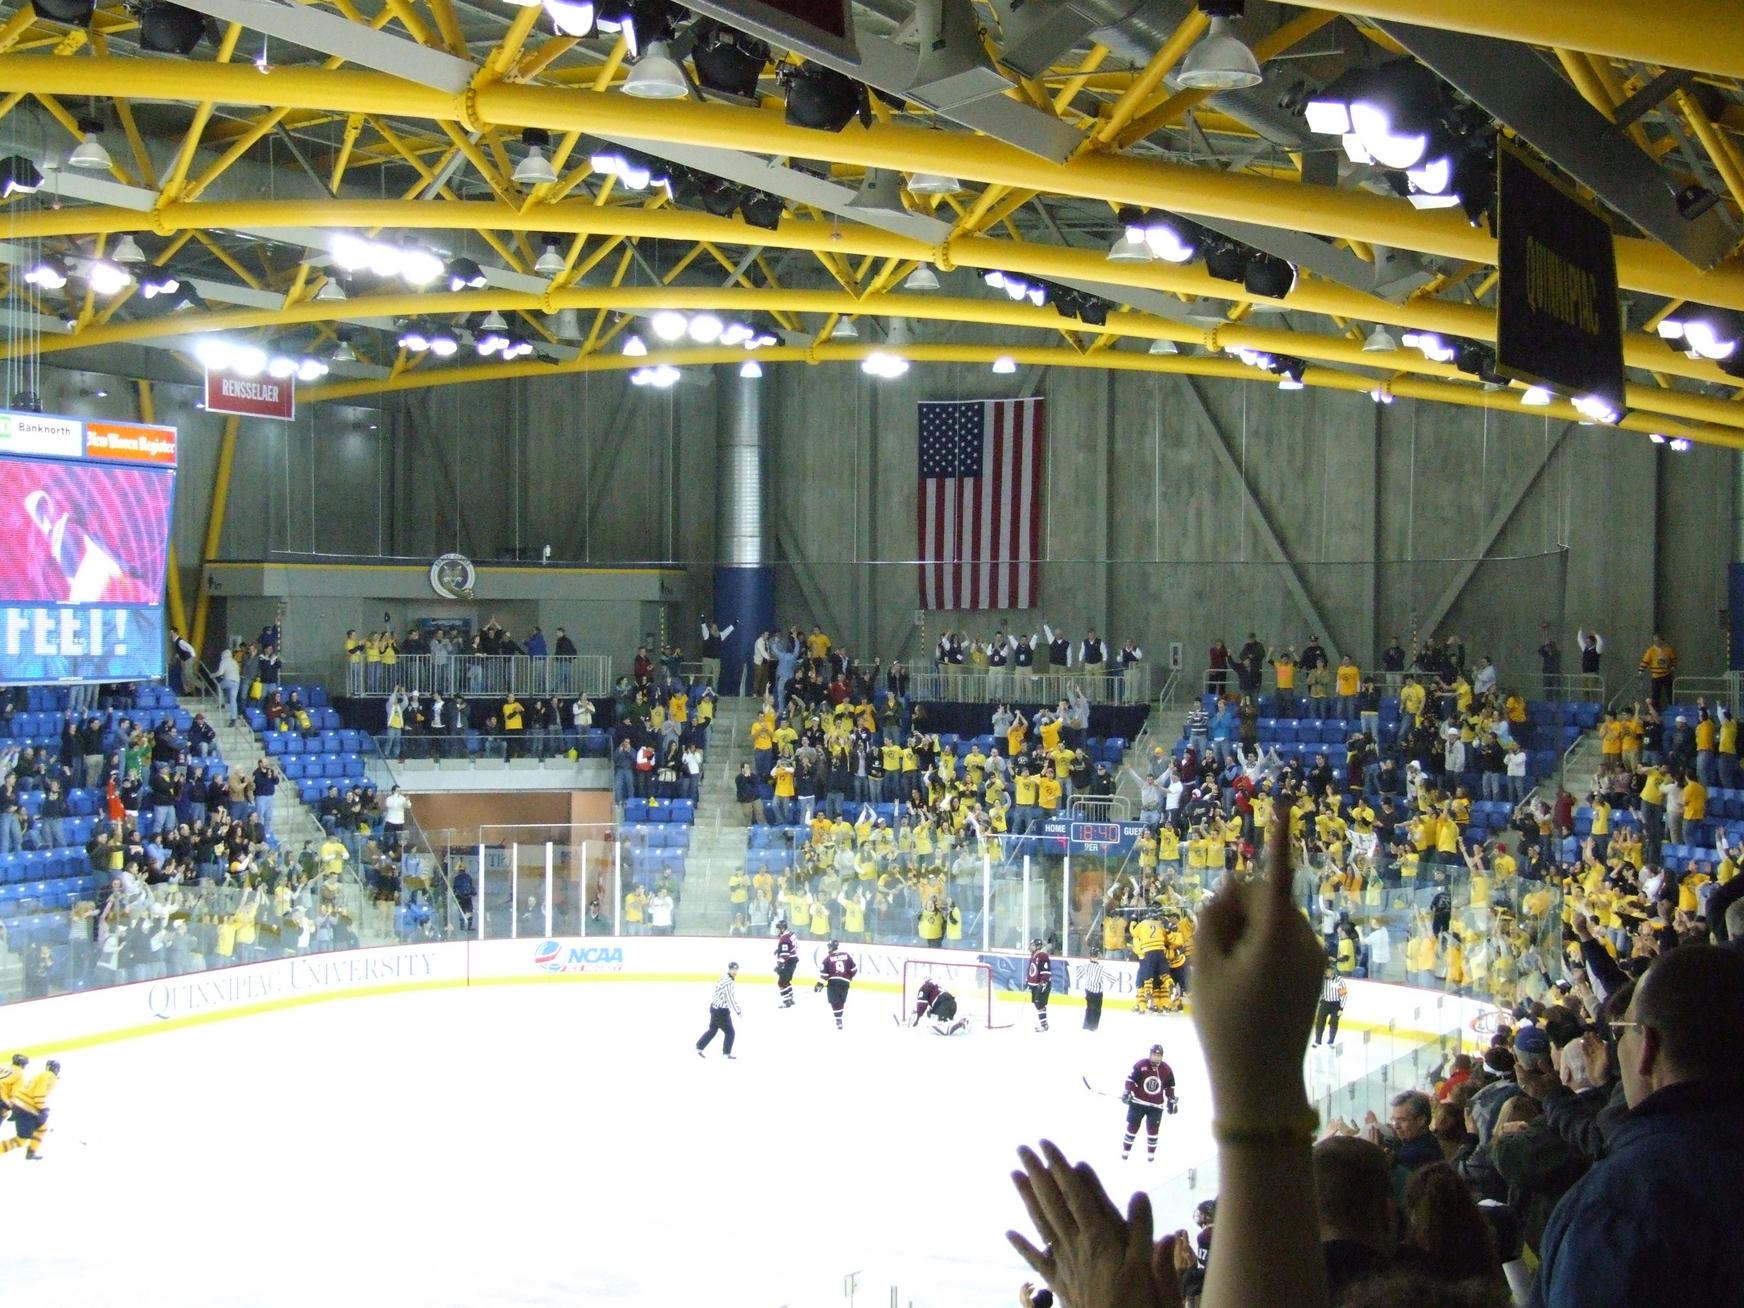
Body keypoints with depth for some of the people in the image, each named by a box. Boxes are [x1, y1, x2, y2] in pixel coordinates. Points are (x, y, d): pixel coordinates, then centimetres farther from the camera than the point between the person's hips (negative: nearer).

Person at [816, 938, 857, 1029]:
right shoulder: (847, 955, 7)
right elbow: (854, 968, 10)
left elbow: (824, 973, -3)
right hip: (845, 981, 3)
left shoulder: (828, 957, -1)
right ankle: (839, 1017, 20)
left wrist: (820, 984, 4)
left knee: (835, 1001, 1)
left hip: (833, 981, -3)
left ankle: (838, 1019, -9)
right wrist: (850, 976, 29)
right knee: (842, 1000, 16)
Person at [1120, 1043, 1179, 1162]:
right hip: (1138, 1102, -2)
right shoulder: (1140, 1065, -12)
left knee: (1153, 1130, 4)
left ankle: (1151, 1153, 20)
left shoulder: (1167, 1070, -2)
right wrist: (1127, 1093, -15)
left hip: (1156, 1106, 2)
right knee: (1132, 1127, 3)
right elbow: (1130, 1079, -8)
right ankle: (1125, 1151, 16)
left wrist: (1172, 1101, 9)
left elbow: (1170, 1087, 9)